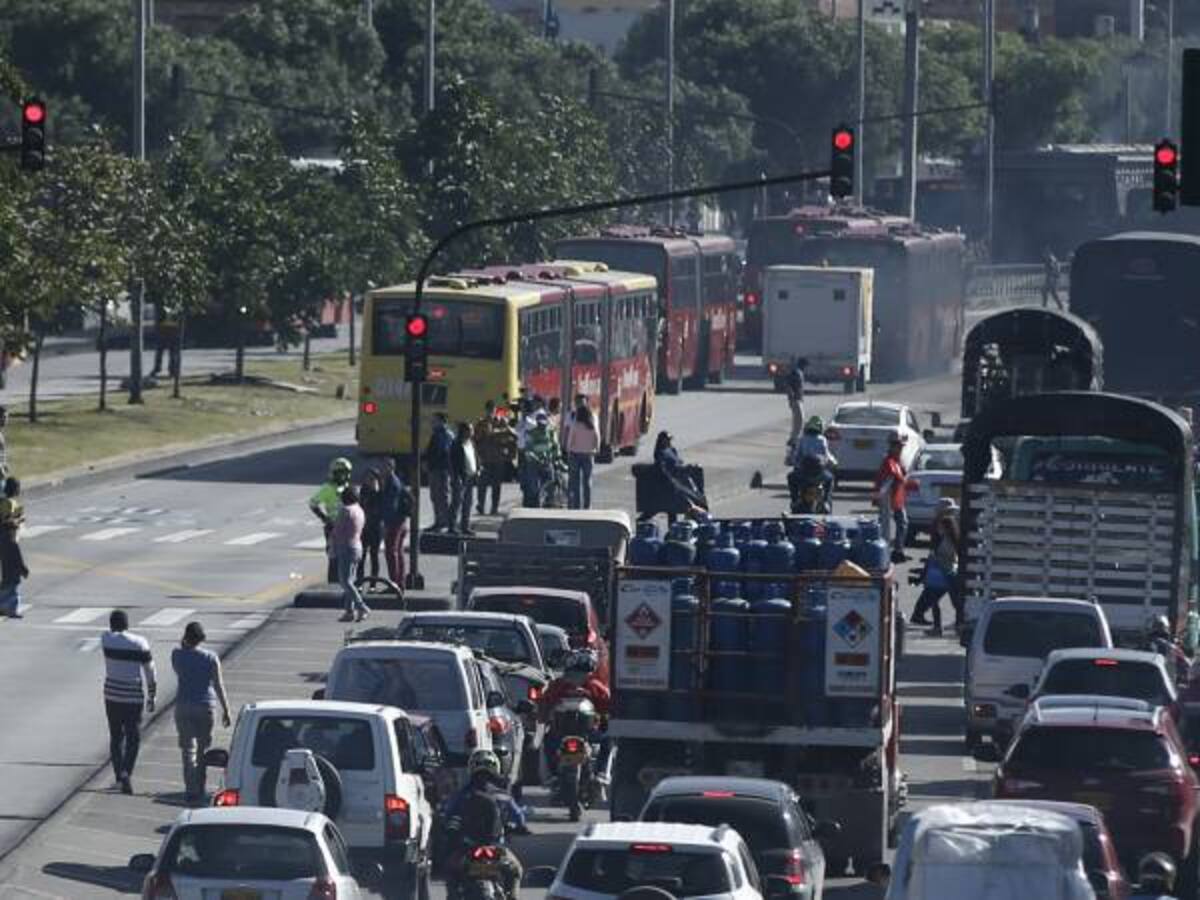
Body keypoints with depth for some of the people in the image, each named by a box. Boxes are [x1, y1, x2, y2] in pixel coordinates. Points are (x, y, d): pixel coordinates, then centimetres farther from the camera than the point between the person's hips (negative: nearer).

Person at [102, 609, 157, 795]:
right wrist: (151, 697, 5)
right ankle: (126, 773, -17)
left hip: (112, 694, 2)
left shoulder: (106, 639, -4)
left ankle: (119, 776, 18)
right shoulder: (139, 643, -7)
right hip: (134, 696, -2)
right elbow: (150, 672, -3)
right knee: (133, 738, 3)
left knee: (116, 736, 15)